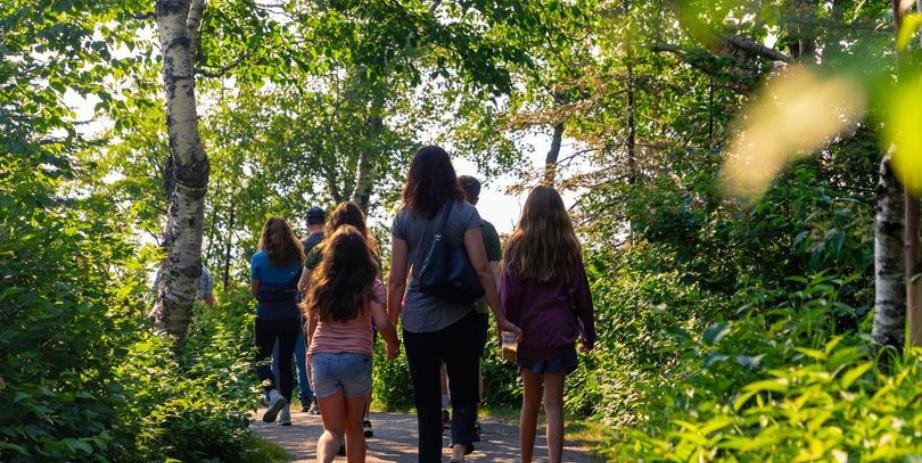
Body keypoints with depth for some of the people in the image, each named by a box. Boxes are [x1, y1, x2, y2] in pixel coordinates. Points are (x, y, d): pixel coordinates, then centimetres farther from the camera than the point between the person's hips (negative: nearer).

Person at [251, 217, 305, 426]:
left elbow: (255, 291, -1)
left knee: (262, 360, 8)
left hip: (266, 316, -3)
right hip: (291, 316, 3)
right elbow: (301, 287, 8)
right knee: (285, 362, 11)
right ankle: (285, 411, 8)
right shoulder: (296, 258, 2)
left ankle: (274, 394, -18)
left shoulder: (259, 258, -6)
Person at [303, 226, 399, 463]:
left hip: (322, 358, 1)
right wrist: (393, 346, 6)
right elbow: (383, 324, -13)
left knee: (333, 429, 5)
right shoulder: (371, 286, -3)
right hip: (357, 359, -1)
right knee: (354, 426, 17)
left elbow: (311, 328, 12)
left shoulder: (321, 286, 4)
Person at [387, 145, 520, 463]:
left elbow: (396, 279, 1)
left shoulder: (404, 218, 1)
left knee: (426, 402, 11)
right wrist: (500, 318, -3)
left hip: (417, 322, 1)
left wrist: (391, 322, 11)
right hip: (458, 318, -1)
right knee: (465, 392, 9)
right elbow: (482, 270, -8)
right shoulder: (464, 213, -3)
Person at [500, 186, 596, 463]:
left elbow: (508, 294, -2)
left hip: (528, 333, 1)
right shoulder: (567, 248, 3)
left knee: (529, 402, 13)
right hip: (558, 333, -1)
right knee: (553, 404, -2)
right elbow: (581, 294, 5)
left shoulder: (517, 246, 1)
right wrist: (588, 333, 13)